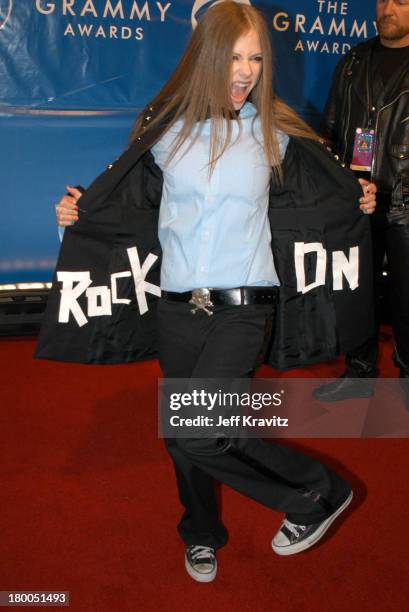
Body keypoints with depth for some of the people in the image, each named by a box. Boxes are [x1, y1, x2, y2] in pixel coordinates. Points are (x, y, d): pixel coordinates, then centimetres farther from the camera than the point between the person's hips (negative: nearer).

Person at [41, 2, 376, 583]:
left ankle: (319, 494, 7)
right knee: (182, 434, 13)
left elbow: (312, 194, 19)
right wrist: (80, 212, 1)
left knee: (197, 433, -16)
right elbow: (129, 201, 15)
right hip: (178, 308, 3)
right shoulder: (165, 129, 3)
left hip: (242, 306, -3)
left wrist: (358, 201, 6)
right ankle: (202, 535, 41)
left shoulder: (274, 131, 2)